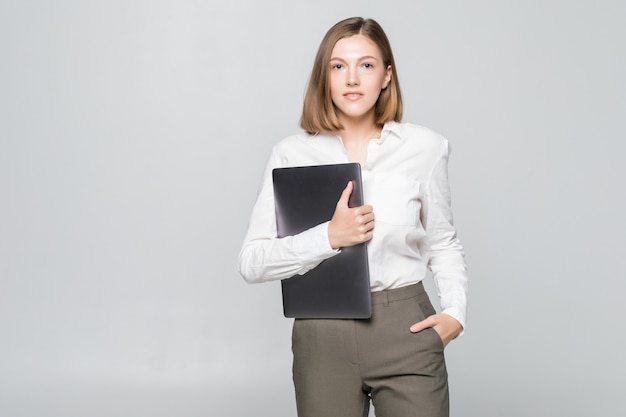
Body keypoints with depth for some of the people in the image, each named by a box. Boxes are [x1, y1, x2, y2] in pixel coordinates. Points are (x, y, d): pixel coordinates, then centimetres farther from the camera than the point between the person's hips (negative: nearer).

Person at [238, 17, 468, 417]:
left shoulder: (425, 147, 1)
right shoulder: (292, 154, -1)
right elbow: (252, 262, -5)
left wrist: (455, 311, 1)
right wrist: (330, 237, -17)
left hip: (406, 330, 0)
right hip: (323, 338, 0)